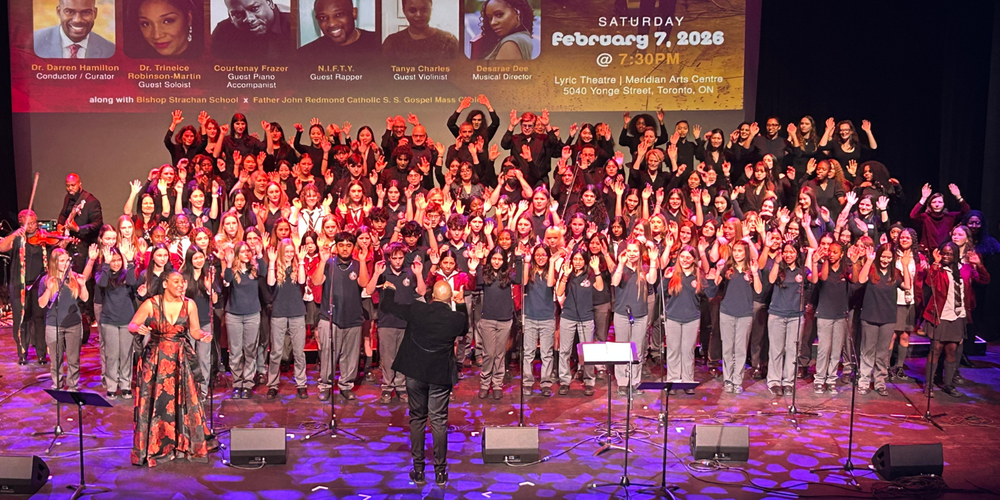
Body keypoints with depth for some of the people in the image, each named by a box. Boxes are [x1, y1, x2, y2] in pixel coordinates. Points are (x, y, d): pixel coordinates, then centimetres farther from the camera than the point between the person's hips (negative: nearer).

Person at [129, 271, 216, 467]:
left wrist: (203, 336, -16)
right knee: (154, 402, -1)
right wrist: (139, 328, -23)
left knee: (185, 401, 0)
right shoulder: (151, 304, -6)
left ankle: (185, 445, 15)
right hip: (156, 359, -2)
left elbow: (194, 330, 5)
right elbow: (131, 325, -1)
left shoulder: (189, 304, 0)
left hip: (181, 359, 2)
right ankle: (152, 448, 13)